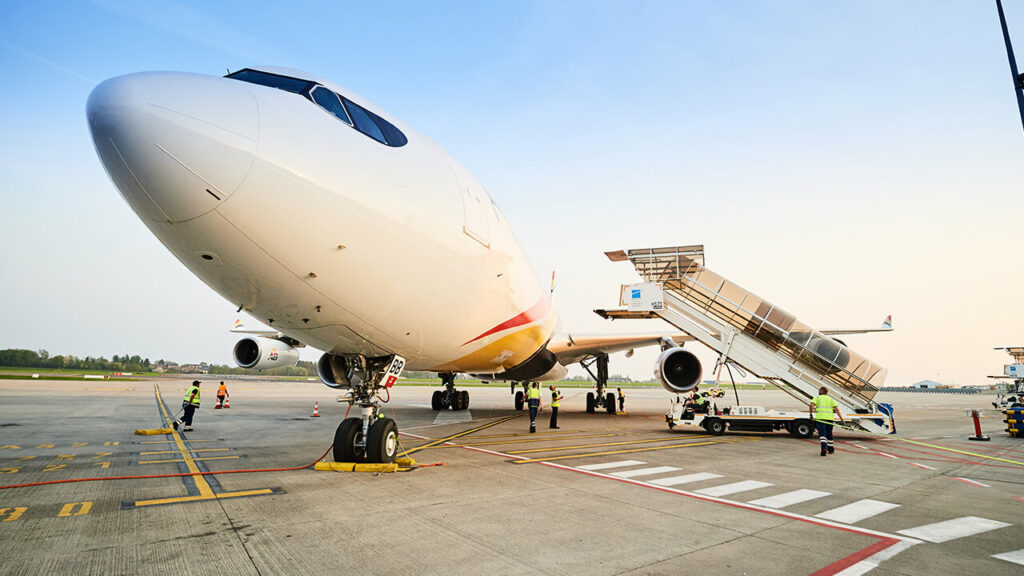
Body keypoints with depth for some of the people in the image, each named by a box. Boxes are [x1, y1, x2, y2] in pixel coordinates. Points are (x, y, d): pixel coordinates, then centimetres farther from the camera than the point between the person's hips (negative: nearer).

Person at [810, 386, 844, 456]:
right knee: (829, 434, 18)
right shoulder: (831, 399, 18)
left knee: (822, 434, -7)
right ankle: (830, 449, 29)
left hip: (820, 418, -3)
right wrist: (841, 419, 3)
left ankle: (824, 447, -28)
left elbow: (812, 405, -9)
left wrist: (811, 414, -4)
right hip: (830, 419, 3)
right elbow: (837, 409, 6)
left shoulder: (816, 398, 10)